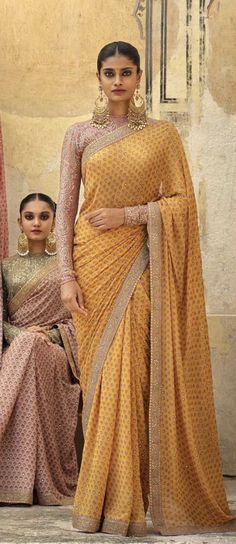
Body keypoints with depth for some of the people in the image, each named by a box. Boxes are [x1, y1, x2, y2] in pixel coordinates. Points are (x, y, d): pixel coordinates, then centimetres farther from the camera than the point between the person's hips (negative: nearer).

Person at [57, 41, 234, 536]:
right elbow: (65, 209, 4)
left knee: (130, 377, -7)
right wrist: (67, 275, -5)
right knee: (100, 377, -1)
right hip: (93, 262, 1)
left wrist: (129, 213, -11)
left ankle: (124, 502, 0)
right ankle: (105, 500, 6)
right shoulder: (80, 135, 8)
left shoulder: (163, 135, 6)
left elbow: (183, 202, 2)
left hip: (139, 265, -1)